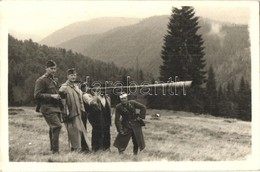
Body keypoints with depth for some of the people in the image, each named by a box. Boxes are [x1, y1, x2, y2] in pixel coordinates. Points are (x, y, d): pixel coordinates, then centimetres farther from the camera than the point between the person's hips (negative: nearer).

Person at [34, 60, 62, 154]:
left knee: (53, 128, 14)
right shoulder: (41, 80, -8)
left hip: (56, 107, 9)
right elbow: (37, 95, -14)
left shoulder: (55, 80, 18)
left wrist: (59, 95, 10)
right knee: (57, 126, -19)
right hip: (48, 108, -9)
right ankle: (55, 150, -16)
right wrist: (51, 96, -20)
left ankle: (53, 149, 24)